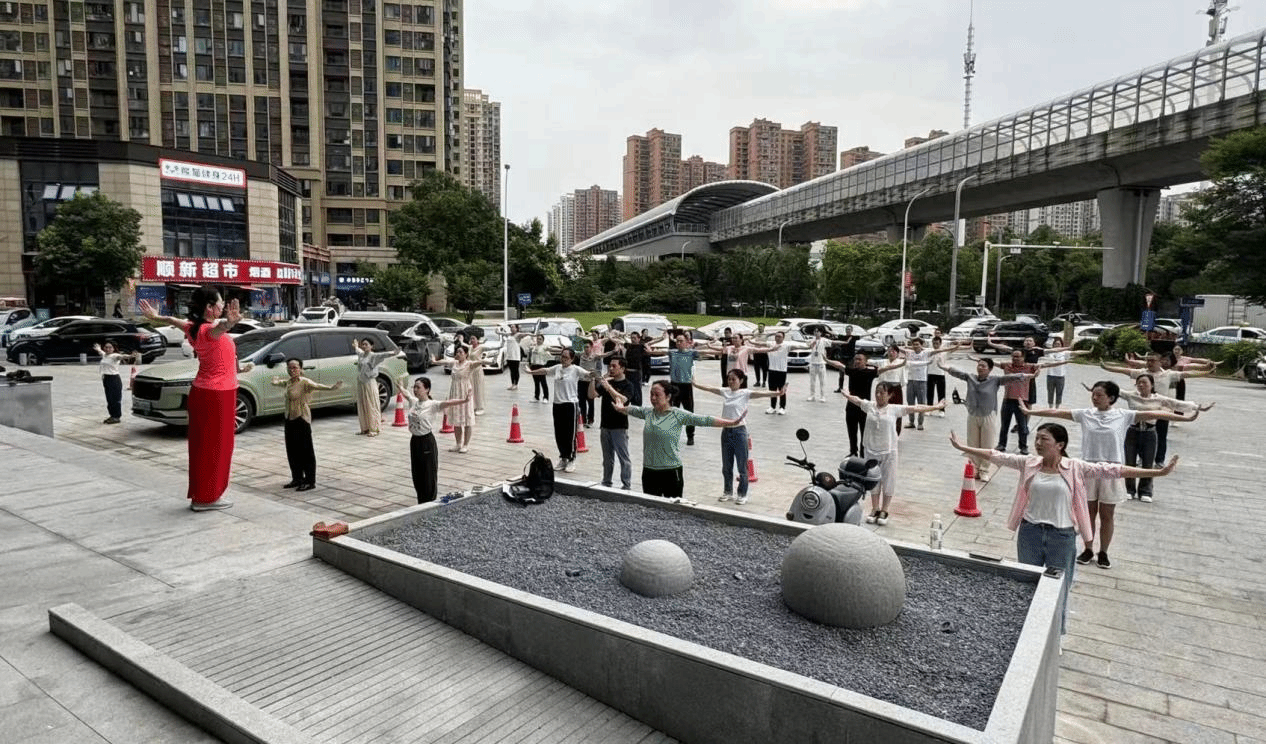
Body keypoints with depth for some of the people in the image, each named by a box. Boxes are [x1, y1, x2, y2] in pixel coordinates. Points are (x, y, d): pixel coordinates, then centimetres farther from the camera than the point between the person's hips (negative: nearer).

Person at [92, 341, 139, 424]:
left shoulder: (114, 356, -12)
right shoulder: (104, 355, 12)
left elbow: (122, 356, -36)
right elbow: (101, 352, 38)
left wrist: (130, 356, -57)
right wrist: (98, 349, 60)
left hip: (114, 379, -8)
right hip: (106, 379, 8)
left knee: (115, 399, -3)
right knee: (109, 399, 11)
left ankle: (117, 417, 3)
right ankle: (112, 416, 19)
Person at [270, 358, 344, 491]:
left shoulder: (304, 382, -15)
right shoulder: (287, 382, 8)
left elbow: (317, 386, -35)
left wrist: (331, 387, -52)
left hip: (302, 419, -8)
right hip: (289, 419, 8)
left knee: (305, 450, -3)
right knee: (292, 451, 13)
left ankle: (310, 481, 4)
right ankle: (297, 479, 26)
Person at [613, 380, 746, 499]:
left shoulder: (679, 415, -9)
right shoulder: (647, 411, 3)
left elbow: (705, 420, -12)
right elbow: (631, 409, 23)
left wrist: (732, 423, -18)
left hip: (671, 472, -4)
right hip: (649, 471, 4)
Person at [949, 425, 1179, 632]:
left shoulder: (1076, 468, -10)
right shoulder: (1029, 464, -4)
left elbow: (1113, 470, -13)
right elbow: (996, 456, -2)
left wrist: (1158, 472, -18)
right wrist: (962, 447, -3)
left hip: (1062, 536, -2)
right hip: (1030, 532, 2)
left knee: (1057, 588, 13)